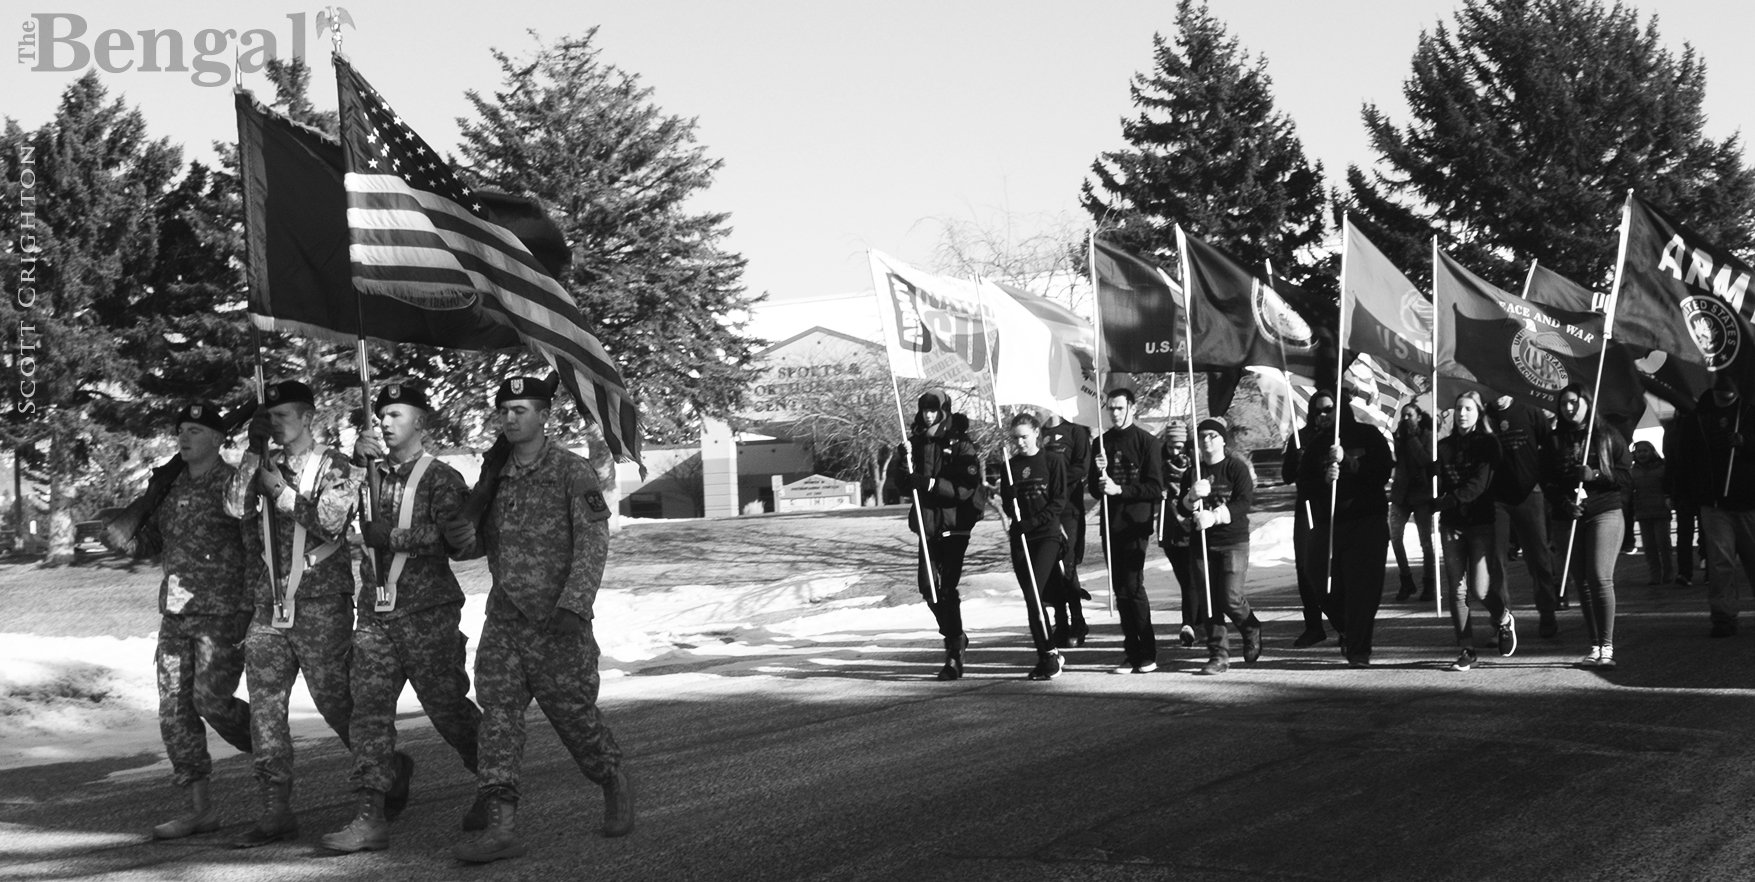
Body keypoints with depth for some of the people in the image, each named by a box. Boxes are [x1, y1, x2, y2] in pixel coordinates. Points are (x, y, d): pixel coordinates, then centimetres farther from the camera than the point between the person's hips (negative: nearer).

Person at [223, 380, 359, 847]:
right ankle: (276, 810, 3)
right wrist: (254, 452, -8)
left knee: (335, 700, 0)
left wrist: (280, 490, -14)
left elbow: (328, 521, -16)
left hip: (321, 602, -5)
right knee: (264, 705, -1)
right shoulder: (265, 465, 12)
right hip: (270, 602, 5)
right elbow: (236, 508, -3)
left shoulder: (335, 468, -2)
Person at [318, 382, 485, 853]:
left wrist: (392, 535, -18)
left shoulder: (441, 478, -2)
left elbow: (452, 537, -14)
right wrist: (355, 457, -4)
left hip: (427, 614, -5)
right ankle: (372, 817, -5)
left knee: (448, 708, 2)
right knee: (368, 709, -4)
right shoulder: (373, 472, 15)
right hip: (375, 612, 5)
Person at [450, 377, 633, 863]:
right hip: (504, 617, 5)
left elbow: (592, 544, -12)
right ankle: (501, 827, -10)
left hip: (558, 619, -5)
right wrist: (463, 536, -5)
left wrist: (574, 604, -24)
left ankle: (615, 783, 32)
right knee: (497, 713, -7)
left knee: (572, 711, 4)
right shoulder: (495, 475, 10)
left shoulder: (573, 472, -7)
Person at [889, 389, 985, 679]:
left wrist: (931, 483, -26)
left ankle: (954, 654, -4)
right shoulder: (916, 441, 6)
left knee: (947, 588, -10)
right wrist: (904, 459, -17)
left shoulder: (960, 445, -9)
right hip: (926, 524, 6)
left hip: (954, 524, -6)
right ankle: (955, 637, 32)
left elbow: (966, 487, -18)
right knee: (927, 585, 8)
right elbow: (896, 478, 2)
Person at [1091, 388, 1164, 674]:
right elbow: (1094, 489, 14)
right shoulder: (1102, 443, 14)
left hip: (1136, 524, -5)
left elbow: (1156, 487, -7)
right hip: (1110, 525, 5)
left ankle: (1148, 655, -5)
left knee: (1132, 587, -10)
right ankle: (1131, 653, 10)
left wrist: (1120, 489, -15)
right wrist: (1099, 471, -6)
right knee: (1120, 589, 6)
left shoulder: (1146, 441, -2)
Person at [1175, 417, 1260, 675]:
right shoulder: (1192, 473, 13)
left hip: (1233, 542, -4)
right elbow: (1182, 510, 6)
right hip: (1200, 543, 4)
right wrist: (1192, 496, -16)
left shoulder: (1237, 468, -2)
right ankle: (1218, 655, 5)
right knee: (1208, 602, 0)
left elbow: (1243, 503, -13)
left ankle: (1252, 631, 18)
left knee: (1231, 597, -12)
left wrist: (1215, 516, -26)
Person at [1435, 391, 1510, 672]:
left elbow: (1479, 483, -12)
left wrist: (1446, 501, -21)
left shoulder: (1488, 443, -1)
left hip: (1481, 523, -4)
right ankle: (1466, 649, 6)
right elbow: (1436, 481, 6)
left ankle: (1504, 619, 22)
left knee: (1479, 589, -9)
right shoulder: (1445, 446, 12)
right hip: (1452, 525, 4)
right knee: (1456, 590, -1)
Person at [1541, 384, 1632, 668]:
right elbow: (1546, 481, 6)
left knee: (1600, 577, -14)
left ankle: (1607, 647, -12)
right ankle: (1595, 647, 10)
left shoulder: (1608, 436, 3)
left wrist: (1595, 476, -14)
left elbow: (1627, 476, 1)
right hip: (1571, 518, 3)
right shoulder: (1555, 441, 11)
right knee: (1583, 581, 4)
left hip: (1604, 513, -3)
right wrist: (1563, 502, -11)